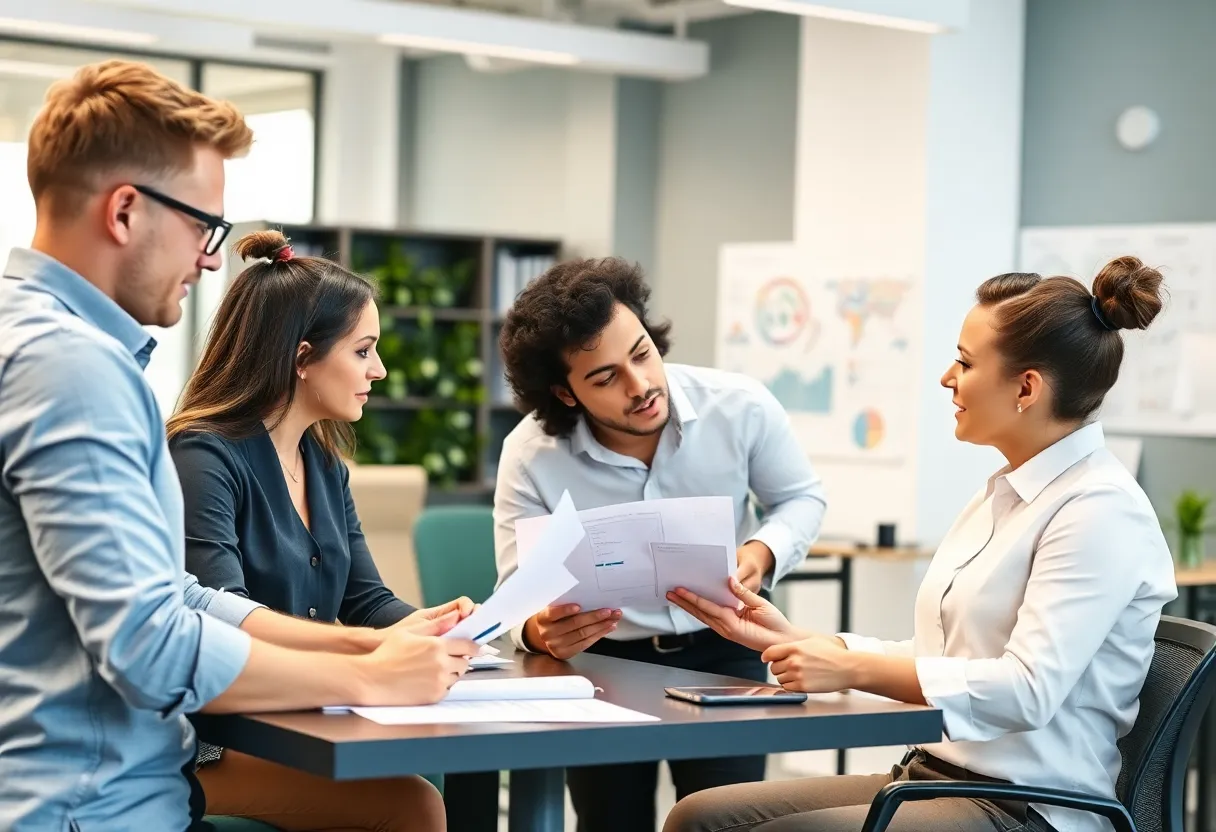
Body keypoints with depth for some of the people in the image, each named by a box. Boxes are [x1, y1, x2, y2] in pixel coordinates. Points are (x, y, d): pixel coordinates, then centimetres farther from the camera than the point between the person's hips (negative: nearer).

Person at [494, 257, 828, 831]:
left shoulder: (741, 407, -15)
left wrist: (763, 553, -20)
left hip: (725, 652, 0)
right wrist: (543, 631, -43)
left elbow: (800, 497, 3)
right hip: (605, 660, 0)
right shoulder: (530, 455, -17)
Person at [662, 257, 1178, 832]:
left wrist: (850, 667, -21)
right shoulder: (1004, 494, 16)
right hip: (934, 774, 9)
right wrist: (793, 640, 8)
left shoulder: (1101, 511, -13)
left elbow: (1027, 690, -22)